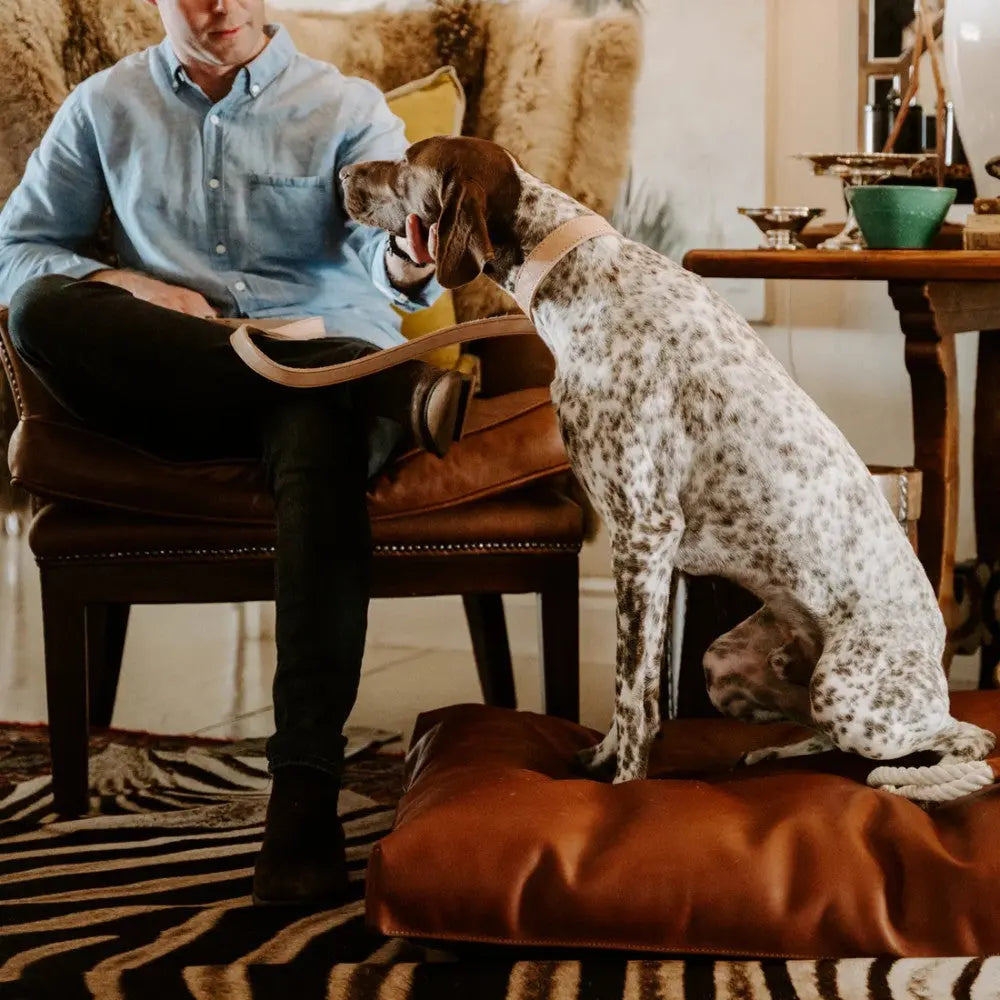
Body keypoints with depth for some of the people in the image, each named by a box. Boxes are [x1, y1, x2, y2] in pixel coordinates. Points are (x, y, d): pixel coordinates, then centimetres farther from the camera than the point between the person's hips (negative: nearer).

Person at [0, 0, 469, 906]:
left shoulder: (345, 106, 5)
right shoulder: (105, 108, 12)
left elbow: (383, 240, -12)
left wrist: (408, 263, -39)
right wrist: (128, 286, -7)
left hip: (330, 364, -2)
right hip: (166, 390, 2)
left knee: (322, 449, -39)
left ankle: (306, 788, -43)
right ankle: (399, 387, -30)